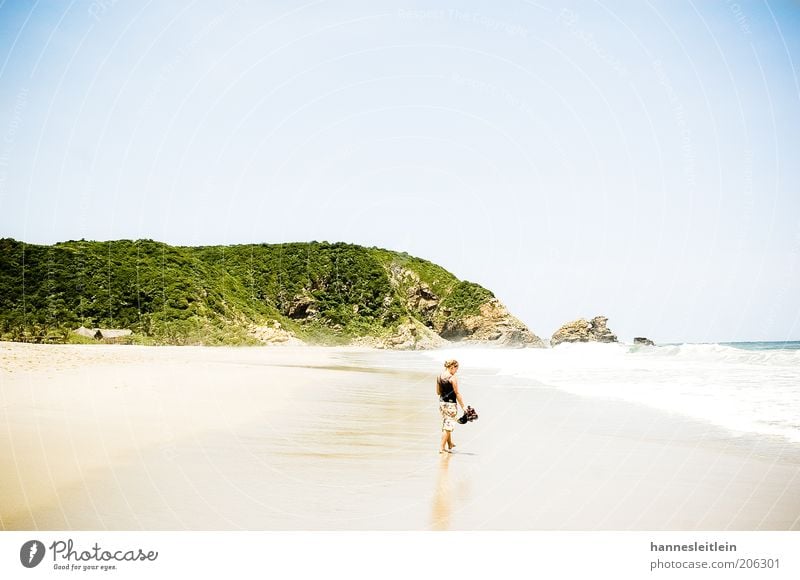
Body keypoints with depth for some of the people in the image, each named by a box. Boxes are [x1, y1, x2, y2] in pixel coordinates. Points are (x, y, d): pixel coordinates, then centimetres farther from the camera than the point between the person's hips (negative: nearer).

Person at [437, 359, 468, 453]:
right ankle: (442, 447, 0)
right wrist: (463, 406, -8)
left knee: (445, 424, 21)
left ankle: (450, 444, 36)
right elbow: (457, 393, -13)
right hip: (450, 403, -8)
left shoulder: (439, 377, 5)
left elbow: (438, 392, 11)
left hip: (442, 402, 8)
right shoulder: (453, 378, -16)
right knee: (448, 425, 0)